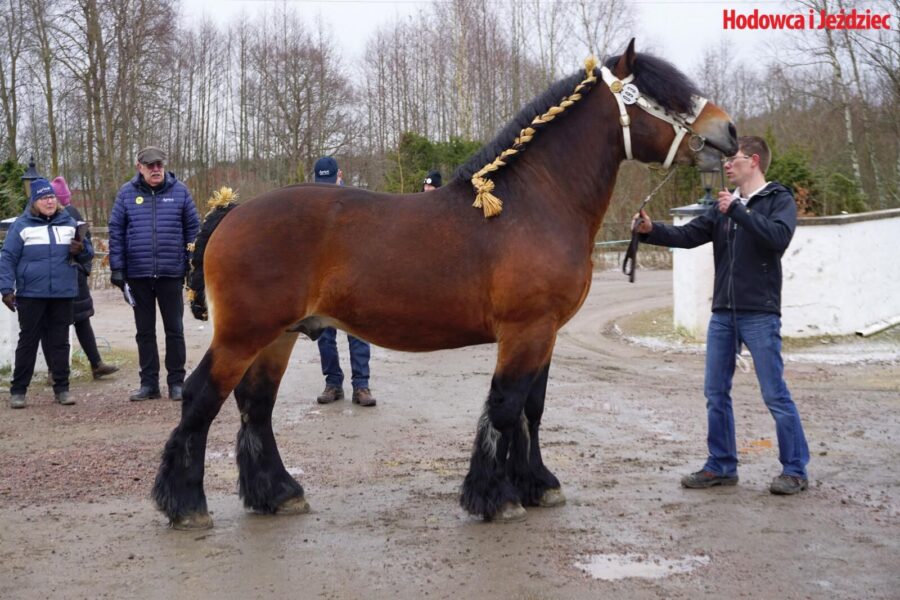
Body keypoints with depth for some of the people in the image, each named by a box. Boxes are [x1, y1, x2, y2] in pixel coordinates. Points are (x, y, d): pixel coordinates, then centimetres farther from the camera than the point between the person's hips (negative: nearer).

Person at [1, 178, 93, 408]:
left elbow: (87, 253, 16)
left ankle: (62, 388, 13)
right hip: (31, 295, -3)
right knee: (28, 342, 3)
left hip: (63, 295, 3)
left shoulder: (69, 223, 10)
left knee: (60, 342, 7)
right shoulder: (21, 225, 0)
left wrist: (82, 250, -8)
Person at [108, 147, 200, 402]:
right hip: (138, 275, 1)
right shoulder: (127, 194, 2)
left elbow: (193, 228, 4)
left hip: (171, 274, -1)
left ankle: (176, 382, 15)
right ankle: (149, 383, 18)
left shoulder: (179, 191, 1)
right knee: (144, 331, 10)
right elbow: (116, 231, 3)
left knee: (174, 329, 6)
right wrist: (117, 268, -2)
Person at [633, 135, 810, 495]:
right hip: (722, 314, 6)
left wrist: (737, 211, -19)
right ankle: (721, 466, 20)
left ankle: (795, 470, 9)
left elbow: (779, 237, -20)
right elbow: (689, 236, 4)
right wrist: (652, 230, -11)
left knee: (775, 395, -2)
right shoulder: (724, 206, 14)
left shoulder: (780, 200, -2)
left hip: (760, 314, -6)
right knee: (716, 393, 9)